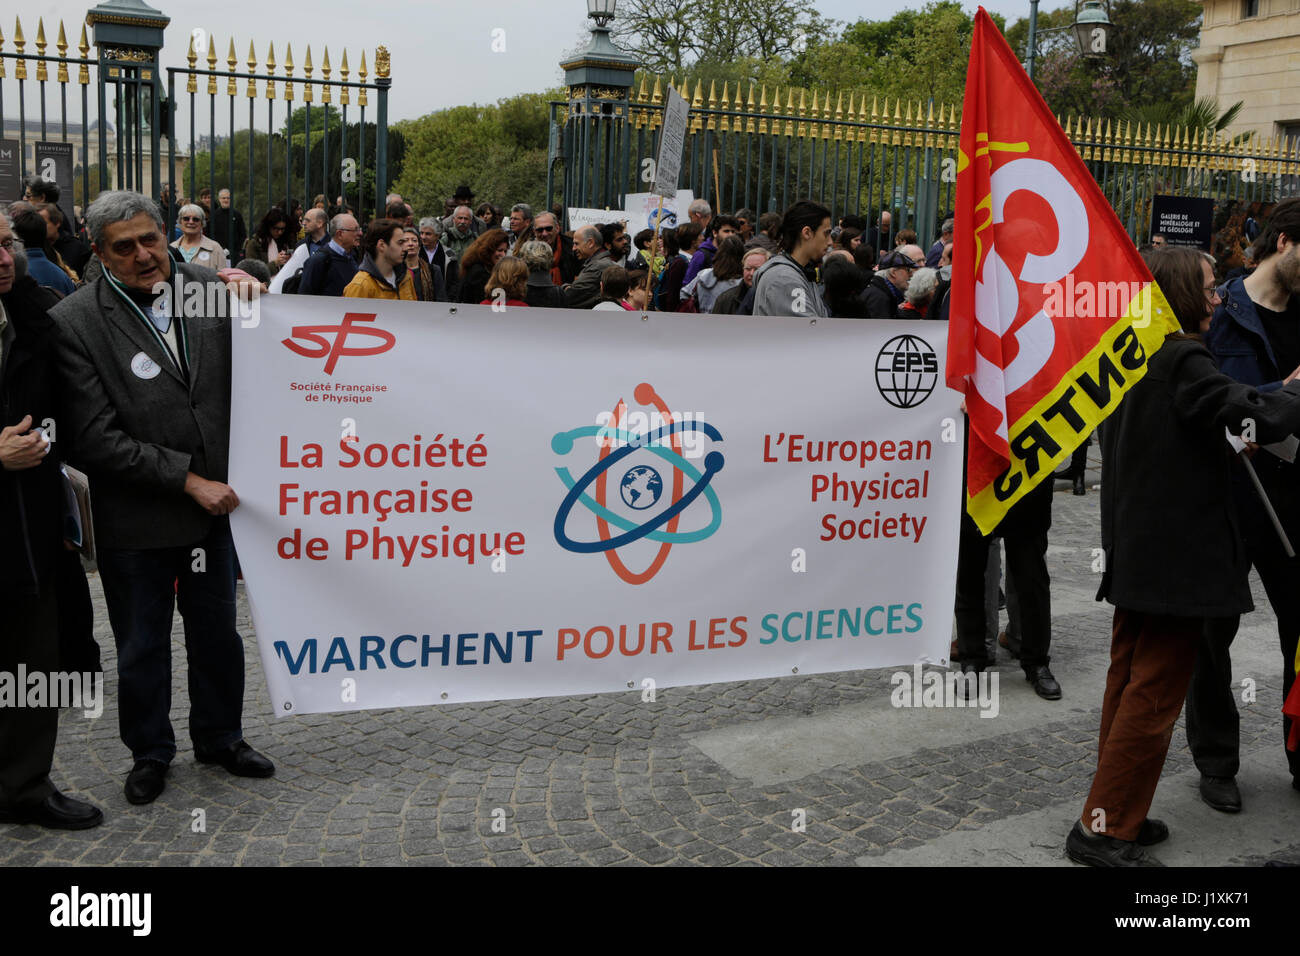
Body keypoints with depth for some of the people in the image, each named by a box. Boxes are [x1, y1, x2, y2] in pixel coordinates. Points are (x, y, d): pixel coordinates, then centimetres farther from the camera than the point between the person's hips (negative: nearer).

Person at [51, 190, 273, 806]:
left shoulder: (209, 289, -4)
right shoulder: (74, 322, -15)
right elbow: (94, 440, -18)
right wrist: (187, 479, -20)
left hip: (214, 502, 4)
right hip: (135, 520, -3)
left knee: (217, 635, 20)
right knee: (142, 647, 16)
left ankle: (220, 738, 42)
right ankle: (150, 753, 38)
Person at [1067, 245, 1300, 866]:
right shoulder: (1183, 359, -17)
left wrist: (1225, 448, 12)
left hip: (1132, 552, 10)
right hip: (1176, 554, -10)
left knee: (1129, 682, 15)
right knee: (1156, 693, -3)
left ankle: (1117, 816, 25)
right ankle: (1103, 828, 2)